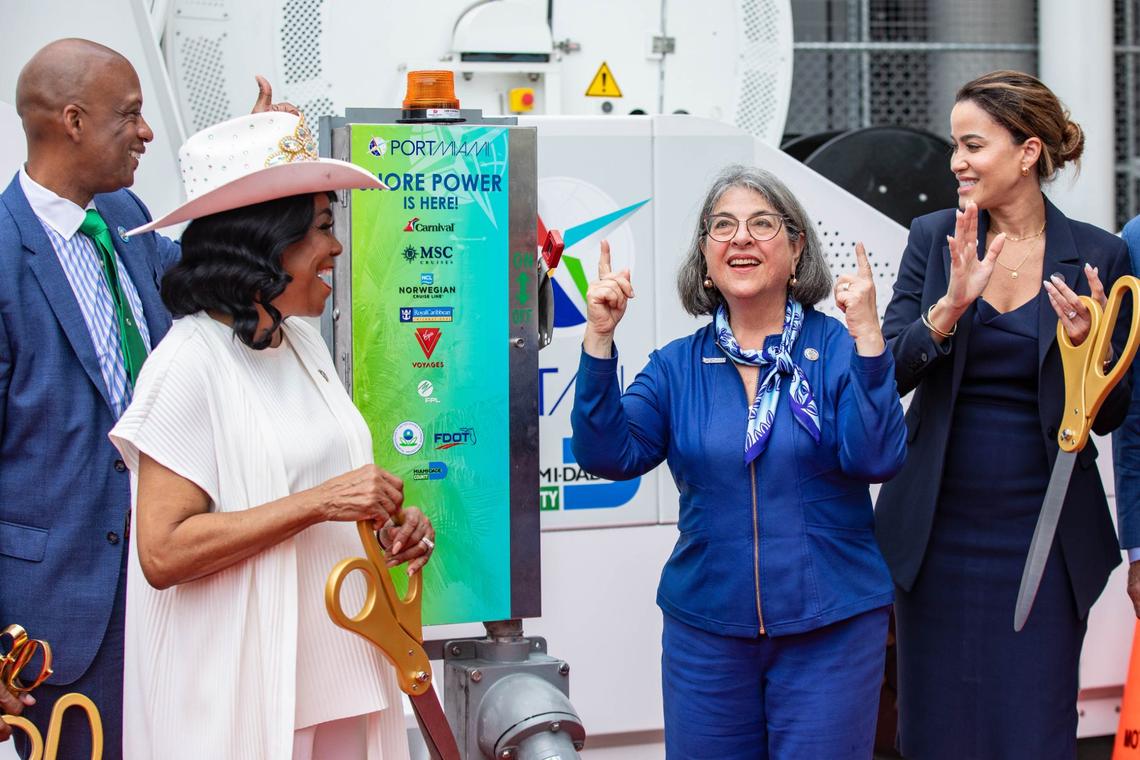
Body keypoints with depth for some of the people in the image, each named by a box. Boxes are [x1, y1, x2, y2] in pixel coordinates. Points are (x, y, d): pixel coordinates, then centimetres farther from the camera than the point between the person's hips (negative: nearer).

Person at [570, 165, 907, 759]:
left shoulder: (839, 349, -3)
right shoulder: (677, 366, 5)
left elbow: (875, 460, -17)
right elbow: (610, 456, -8)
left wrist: (866, 335, -24)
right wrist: (599, 339, -15)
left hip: (828, 626, -2)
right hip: (707, 630, 3)